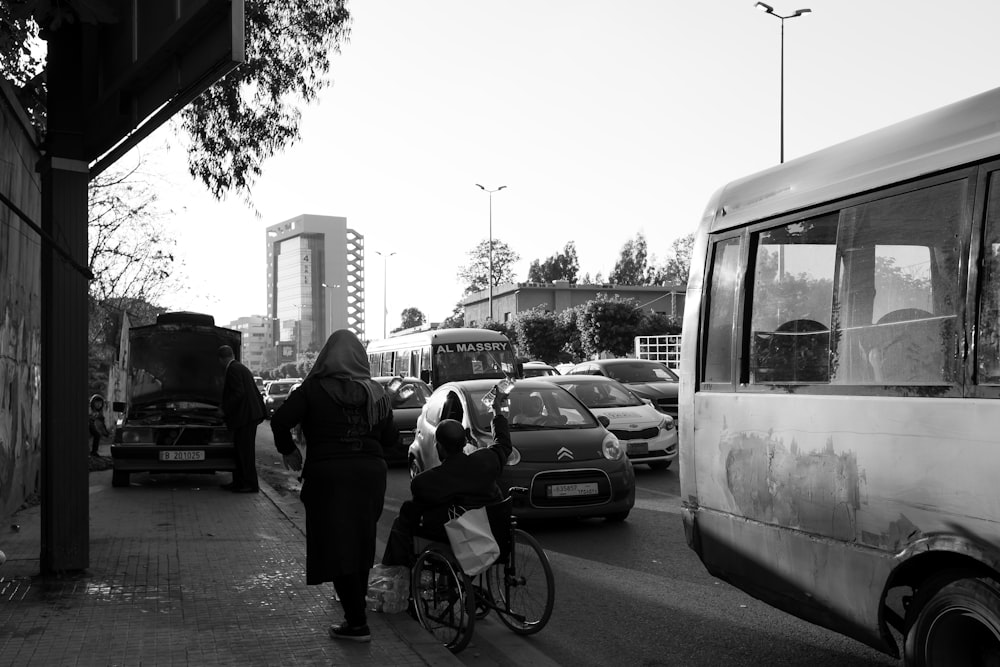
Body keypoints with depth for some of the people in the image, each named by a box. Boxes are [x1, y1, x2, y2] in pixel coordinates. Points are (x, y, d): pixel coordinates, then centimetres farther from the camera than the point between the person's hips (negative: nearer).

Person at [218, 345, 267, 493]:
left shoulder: (233, 370, -13)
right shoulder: (242, 368, 18)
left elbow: (238, 393, -21)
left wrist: (225, 410, -11)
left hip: (246, 415, -10)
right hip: (250, 413, 10)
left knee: (245, 451, -6)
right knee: (240, 449, 15)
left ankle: (251, 485, -2)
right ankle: (238, 482, 22)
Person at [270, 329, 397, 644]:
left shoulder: (314, 389, -5)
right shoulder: (375, 392, 5)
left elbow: (280, 420, -15)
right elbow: (390, 437, 5)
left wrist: (288, 450, 1)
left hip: (328, 475, -4)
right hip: (370, 473, 4)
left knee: (337, 547, 1)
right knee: (360, 545, 18)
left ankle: (357, 623, -2)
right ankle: (356, 610, 31)